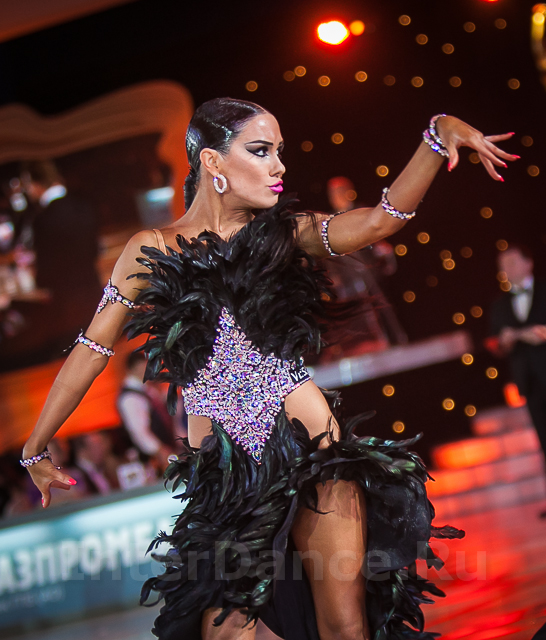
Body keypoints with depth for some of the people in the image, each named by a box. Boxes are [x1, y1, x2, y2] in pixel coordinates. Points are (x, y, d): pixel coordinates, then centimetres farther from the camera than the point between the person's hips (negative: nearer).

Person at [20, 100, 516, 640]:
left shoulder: (281, 233, 6)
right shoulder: (152, 251, 2)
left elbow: (380, 219, -9)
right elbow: (93, 351, 6)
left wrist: (438, 138, -23)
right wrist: (35, 448, 12)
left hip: (312, 447, 1)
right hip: (225, 474, 0)